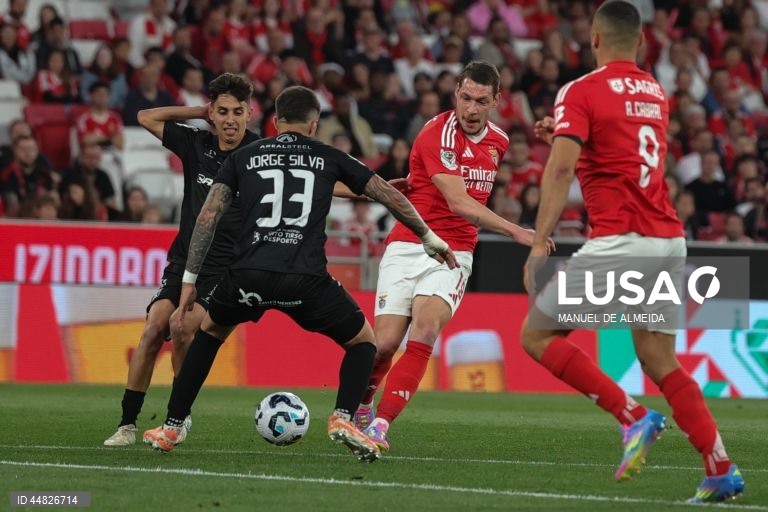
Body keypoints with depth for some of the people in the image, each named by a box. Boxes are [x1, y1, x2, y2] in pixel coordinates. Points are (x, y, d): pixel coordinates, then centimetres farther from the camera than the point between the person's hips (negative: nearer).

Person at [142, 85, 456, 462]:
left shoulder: (244, 157, 19)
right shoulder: (329, 158, 17)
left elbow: (208, 216, 11)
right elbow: (390, 197, 20)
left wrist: (189, 280, 13)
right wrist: (430, 239, 32)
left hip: (248, 276, 2)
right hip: (306, 281, -2)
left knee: (210, 332, 31)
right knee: (362, 341, 20)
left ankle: (171, 429, 27)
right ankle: (343, 418, -4)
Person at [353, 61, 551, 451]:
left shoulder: (498, 141, 8)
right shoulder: (437, 134, -13)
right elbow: (459, 203, -23)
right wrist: (515, 231, -29)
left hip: (453, 255, 3)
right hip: (407, 247, -3)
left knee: (425, 331, -22)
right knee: (385, 343, -9)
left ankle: (380, 425, -24)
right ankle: (359, 405, 23)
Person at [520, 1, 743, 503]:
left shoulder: (582, 92, -4)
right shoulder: (657, 94, 17)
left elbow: (561, 169, -17)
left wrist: (540, 242, -19)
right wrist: (566, 136, 32)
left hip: (619, 238, -7)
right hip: (669, 240, 7)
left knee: (537, 335, 3)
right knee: (661, 361, 14)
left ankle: (634, 416, -10)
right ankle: (721, 468, 2)